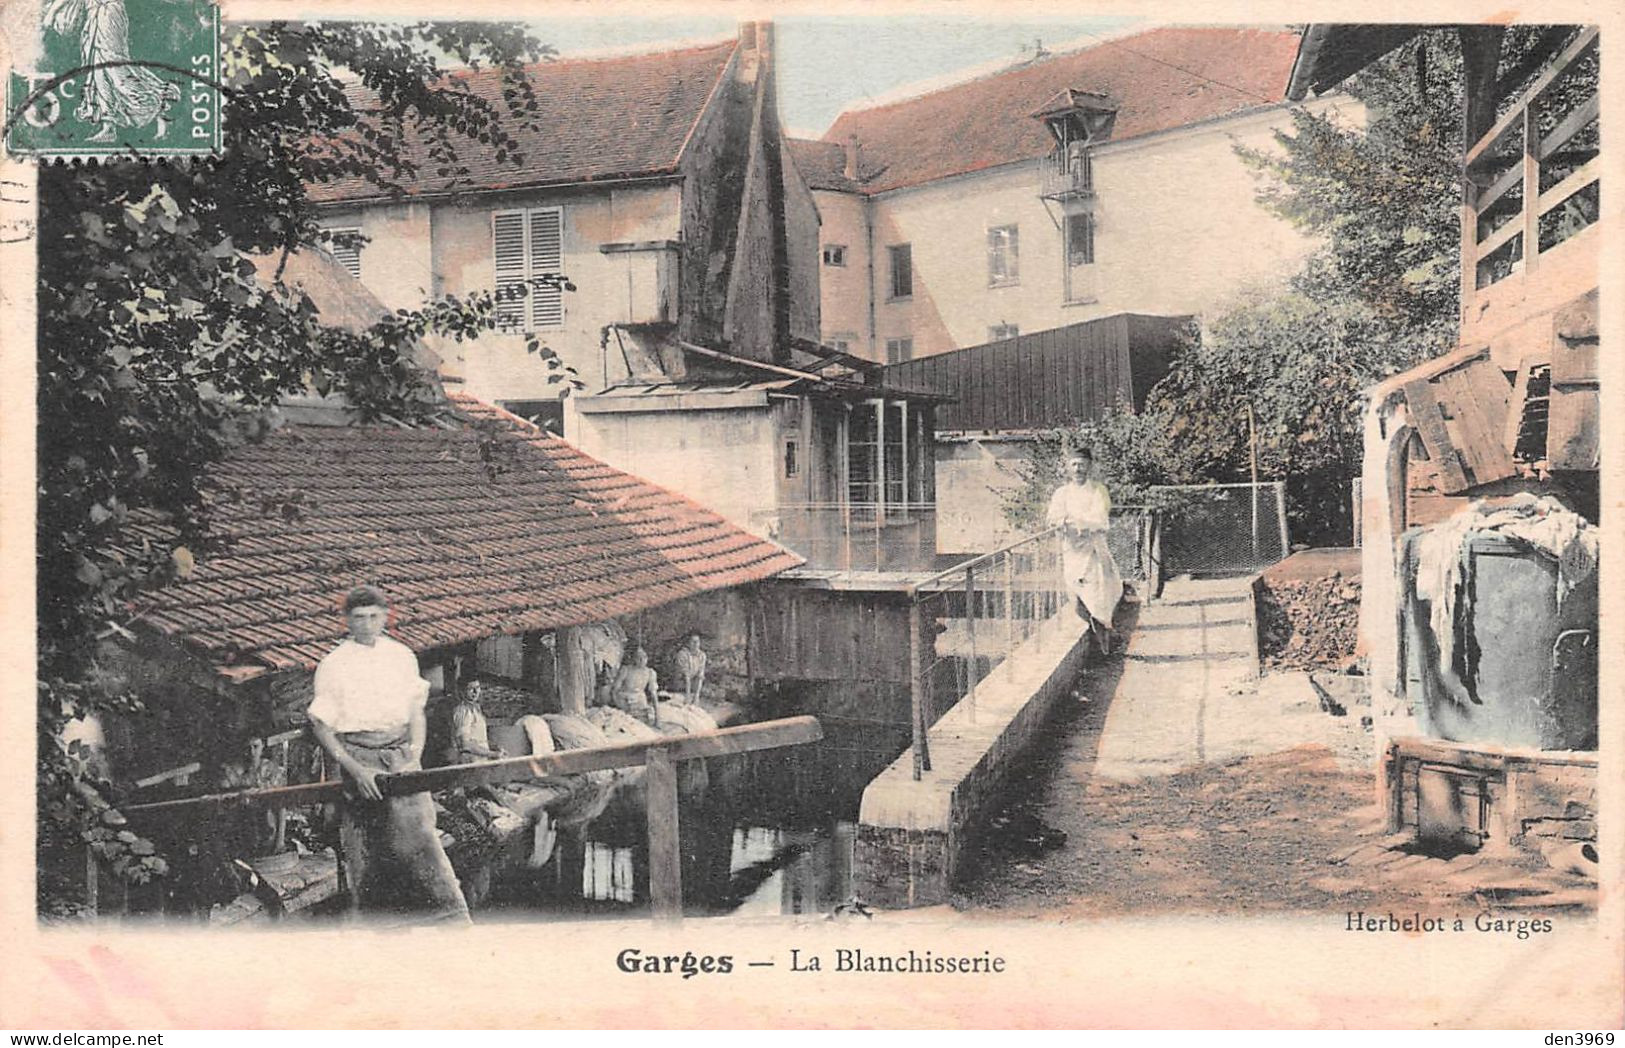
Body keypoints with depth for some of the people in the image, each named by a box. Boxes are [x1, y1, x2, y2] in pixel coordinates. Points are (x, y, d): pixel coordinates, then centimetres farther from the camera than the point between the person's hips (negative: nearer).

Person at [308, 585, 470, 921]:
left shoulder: (402, 656, 10)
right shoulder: (333, 665, 1)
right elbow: (321, 726, 1)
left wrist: (414, 758, -2)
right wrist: (355, 769, -9)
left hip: (399, 755, 1)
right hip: (356, 757, -1)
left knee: (418, 832, -11)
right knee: (360, 852, -1)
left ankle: (454, 916, -12)